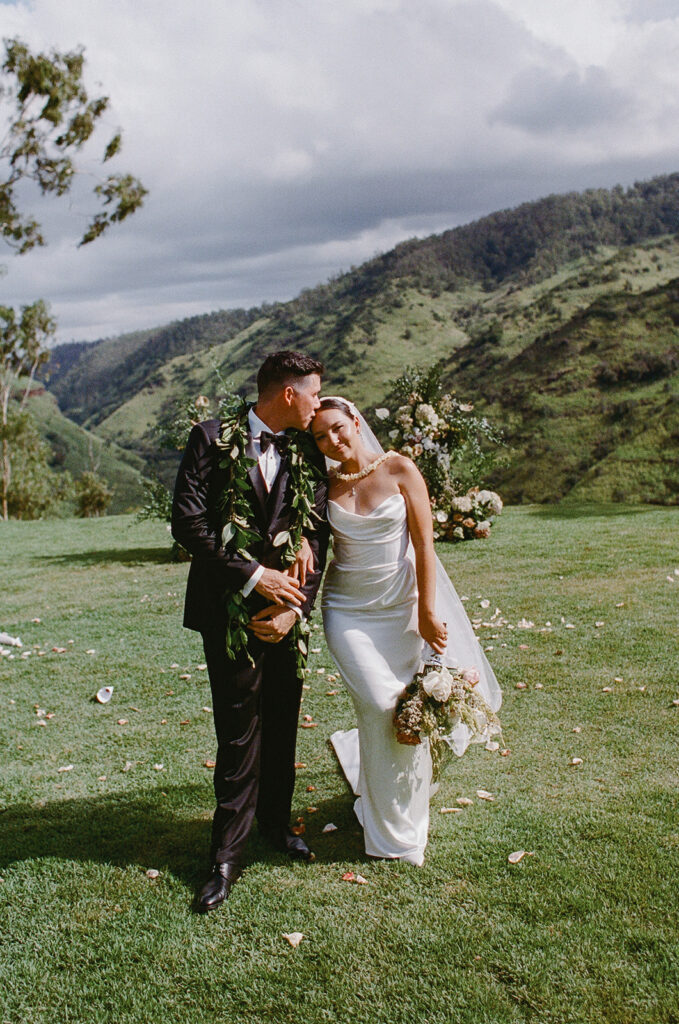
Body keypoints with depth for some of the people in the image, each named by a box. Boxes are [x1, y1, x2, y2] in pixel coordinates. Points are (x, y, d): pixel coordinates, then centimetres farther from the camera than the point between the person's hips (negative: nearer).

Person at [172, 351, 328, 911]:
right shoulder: (213, 439, -4)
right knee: (239, 731, -1)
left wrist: (295, 607, -9)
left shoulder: (308, 454, 8)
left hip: (286, 607, 4)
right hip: (230, 608, -4)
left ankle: (275, 821, 34)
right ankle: (228, 854, 13)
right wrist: (253, 575, -15)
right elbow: (188, 522, -11)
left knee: (283, 723, 14)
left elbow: (319, 536, 3)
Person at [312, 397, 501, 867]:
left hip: (402, 607, 0)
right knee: (382, 707, -11)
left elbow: (424, 545, -7)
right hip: (349, 611, 0)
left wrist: (427, 612, -9)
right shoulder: (327, 485, 0)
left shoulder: (399, 469, -7)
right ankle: (391, 832, 10)